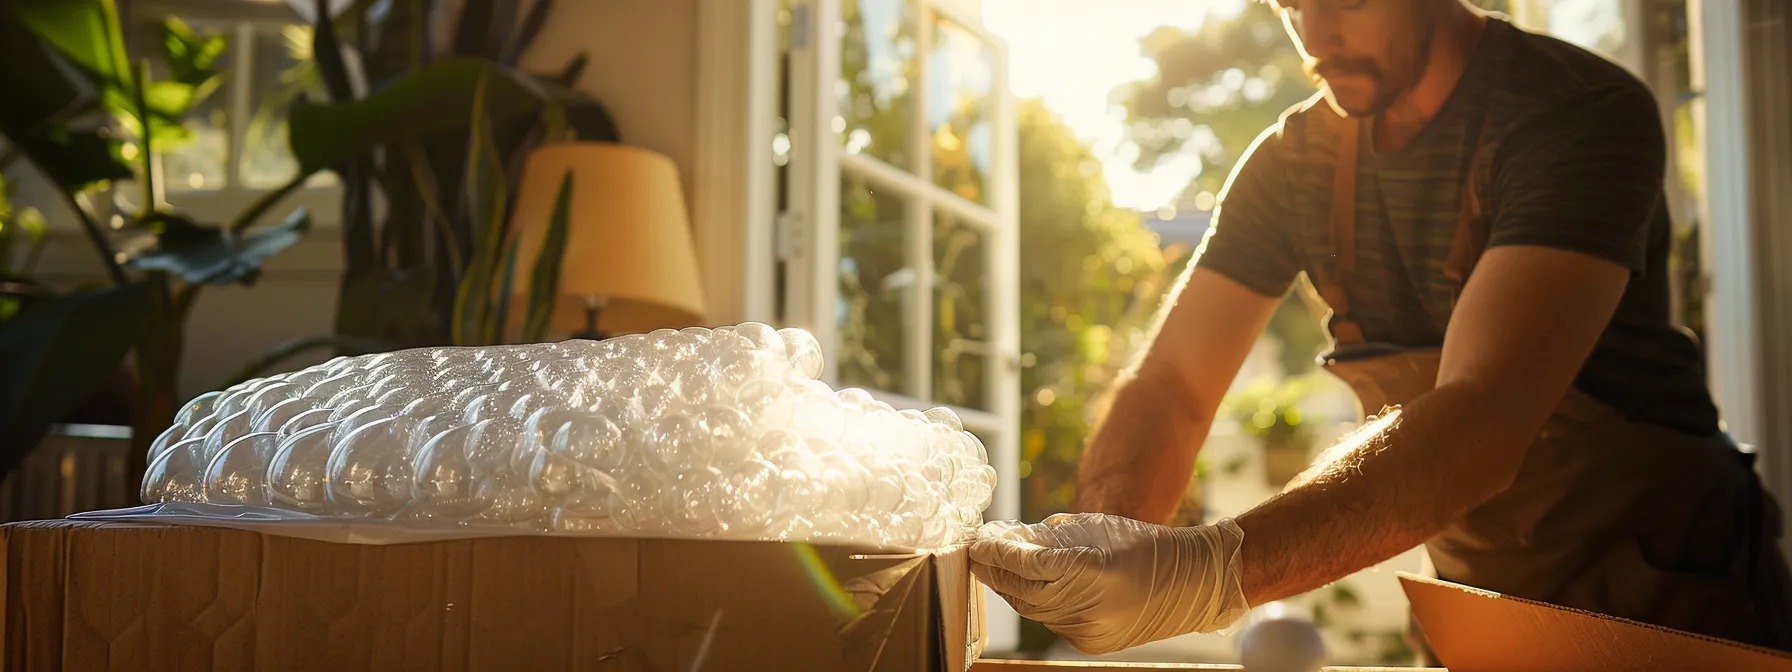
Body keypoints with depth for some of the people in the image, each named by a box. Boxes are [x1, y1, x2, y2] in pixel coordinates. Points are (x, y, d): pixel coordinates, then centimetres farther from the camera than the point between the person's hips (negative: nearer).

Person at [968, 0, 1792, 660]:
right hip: (1476, 598, 4)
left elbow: (1481, 419, -35)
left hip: (1658, 589, -4)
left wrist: (1212, 569, -48)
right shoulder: (1294, 160, -4)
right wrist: (1107, 573, -27)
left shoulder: (1583, 115, -22)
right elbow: (1169, 386, -7)